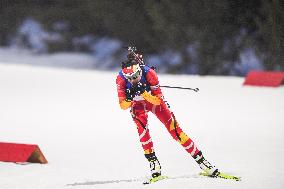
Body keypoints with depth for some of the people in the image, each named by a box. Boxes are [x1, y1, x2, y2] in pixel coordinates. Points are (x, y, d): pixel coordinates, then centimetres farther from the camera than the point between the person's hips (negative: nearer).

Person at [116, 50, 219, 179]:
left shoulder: (149, 73, -33)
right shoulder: (121, 79, -27)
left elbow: (158, 100, -29)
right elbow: (123, 106, -21)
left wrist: (144, 92, -45)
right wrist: (129, 98, -41)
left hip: (155, 100, -1)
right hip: (137, 105, 1)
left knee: (174, 128, -9)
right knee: (142, 127, -27)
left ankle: (200, 159, -4)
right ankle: (153, 162, -19)